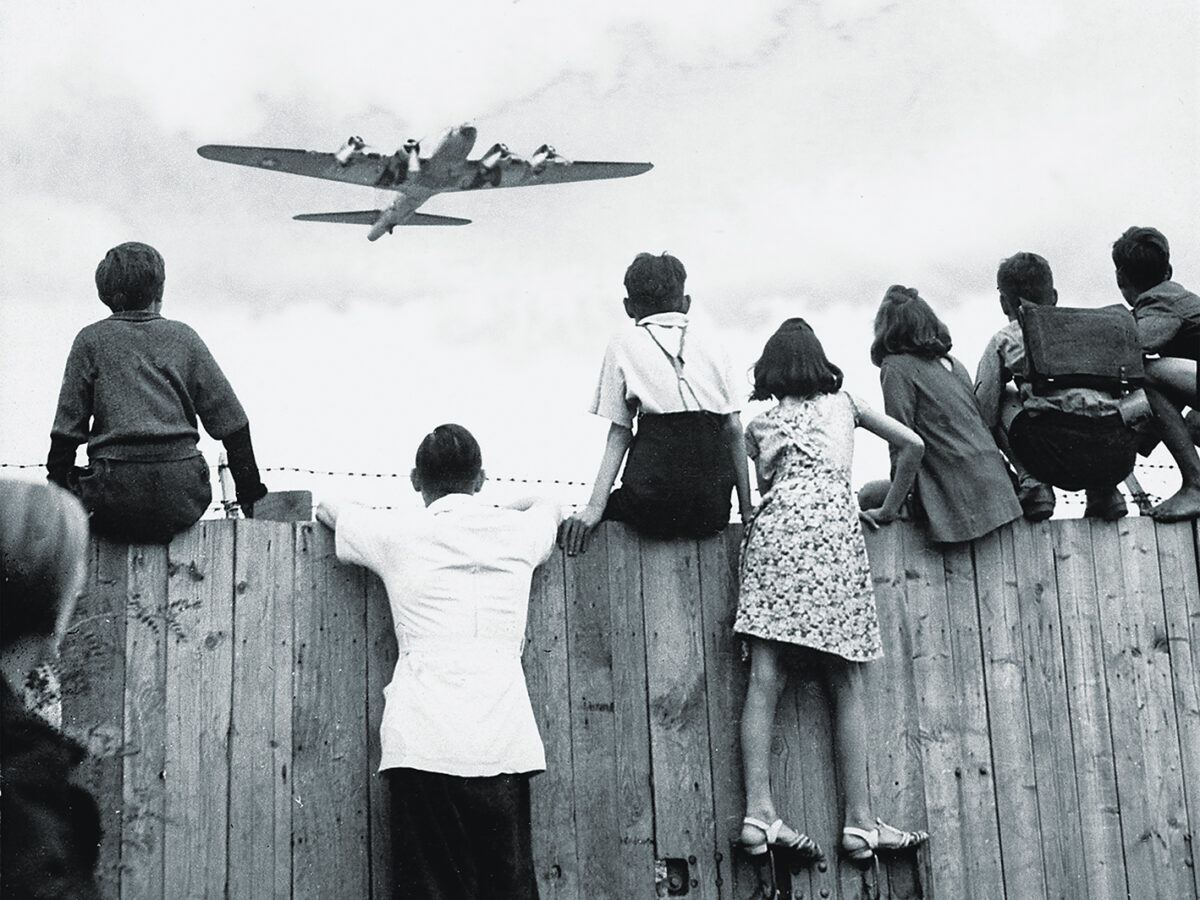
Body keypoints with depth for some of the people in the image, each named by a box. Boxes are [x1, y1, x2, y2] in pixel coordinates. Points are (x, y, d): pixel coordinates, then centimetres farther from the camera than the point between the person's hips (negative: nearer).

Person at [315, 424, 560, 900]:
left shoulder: (397, 534, 9)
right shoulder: (516, 532, 14)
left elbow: (327, 509, 29)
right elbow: (547, 504, 40)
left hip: (424, 746, -1)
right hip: (503, 746, 2)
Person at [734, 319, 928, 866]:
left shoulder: (760, 425, 24)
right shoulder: (845, 404, 23)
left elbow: (761, 483, 16)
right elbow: (912, 445, 17)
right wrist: (888, 510, 25)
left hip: (776, 522, 1)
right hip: (835, 523, -1)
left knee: (766, 673, -9)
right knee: (846, 682, -1)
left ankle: (758, 813, -22)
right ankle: (860, 823, -7)